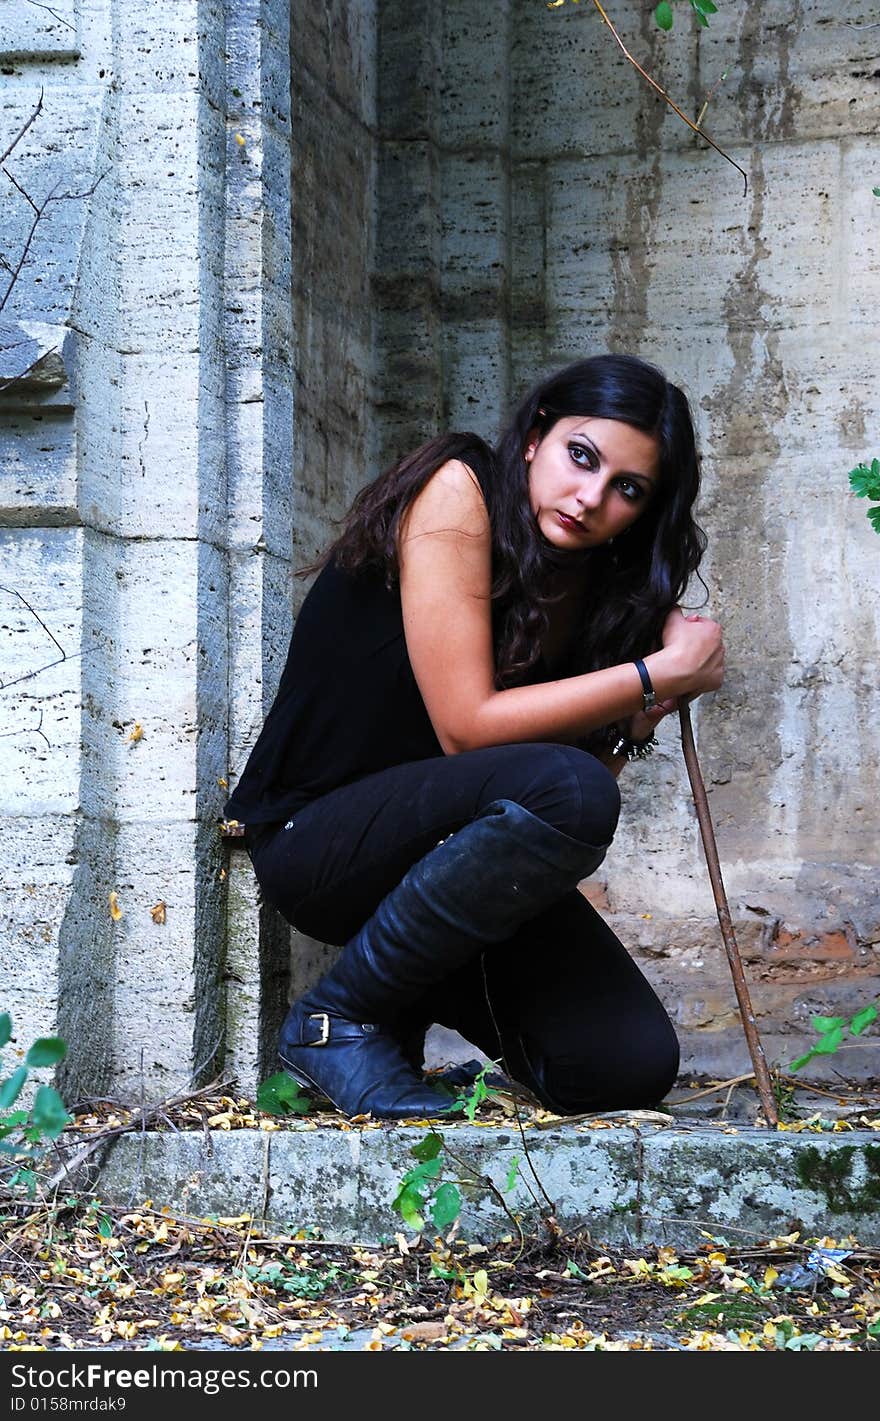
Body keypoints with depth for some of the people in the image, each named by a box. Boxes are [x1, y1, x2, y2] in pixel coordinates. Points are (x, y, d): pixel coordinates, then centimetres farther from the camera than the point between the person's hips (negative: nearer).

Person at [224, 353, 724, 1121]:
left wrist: (645, 713, -17)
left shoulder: (591, 581, 6)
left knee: (630, 1069, -13)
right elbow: (467, 726, -22)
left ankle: (416, 993, 17)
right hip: (316, 836, -7)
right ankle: (340, 1020, -15)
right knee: (564, 790, -34)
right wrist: (659, 673, -19)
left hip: (443, 845, 7)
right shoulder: (457, 491, -14)